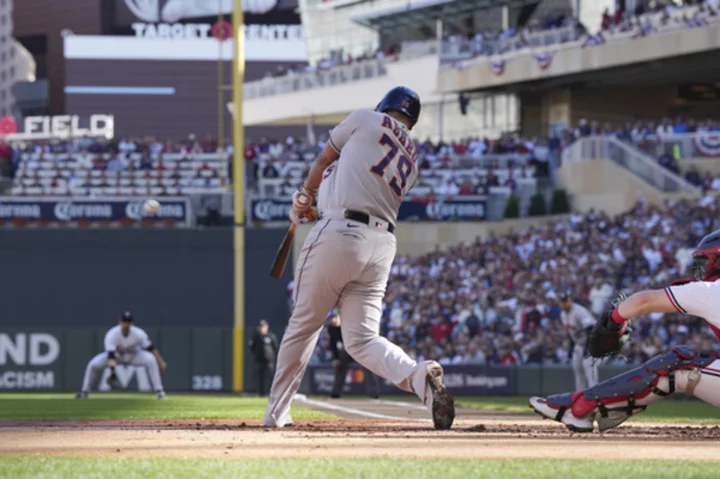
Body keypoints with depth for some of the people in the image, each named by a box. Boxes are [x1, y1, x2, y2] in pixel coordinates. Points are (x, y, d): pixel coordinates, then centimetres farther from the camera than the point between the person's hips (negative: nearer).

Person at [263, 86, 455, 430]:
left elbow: (324, 160, 18)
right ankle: (419, 376, -25)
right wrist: (322, 205, 38)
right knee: (362, 339, 3)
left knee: (304, 324, 8)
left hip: (339, 234, -5)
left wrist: (307, 194, 35)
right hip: (382, 245, 5)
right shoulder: (411, 161, 20)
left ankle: (276, 413, 13)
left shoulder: (366, 120, 5)